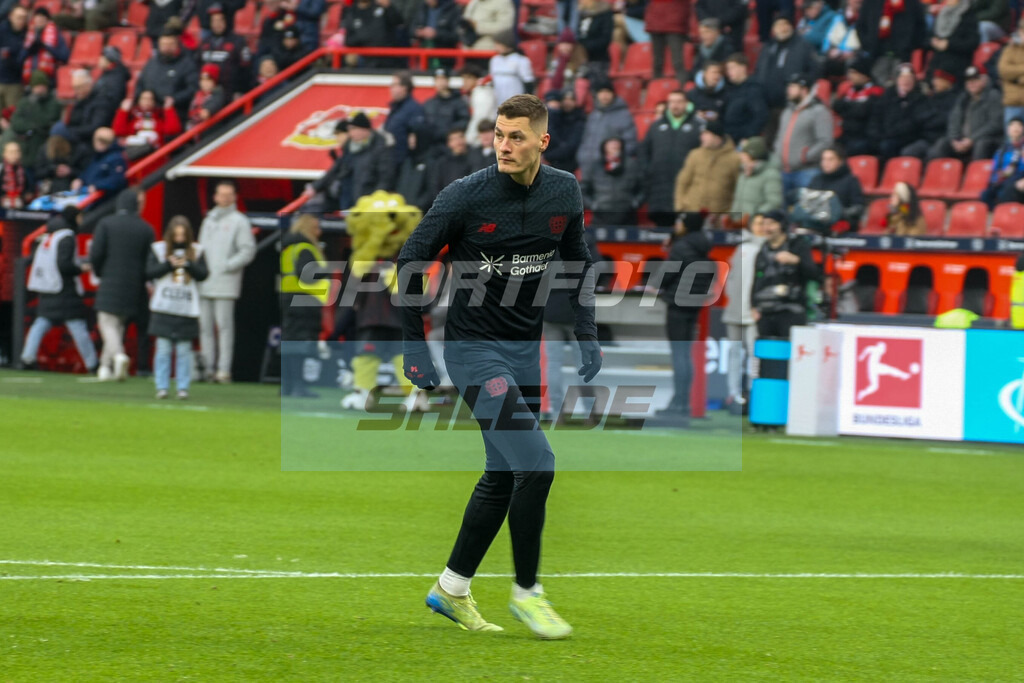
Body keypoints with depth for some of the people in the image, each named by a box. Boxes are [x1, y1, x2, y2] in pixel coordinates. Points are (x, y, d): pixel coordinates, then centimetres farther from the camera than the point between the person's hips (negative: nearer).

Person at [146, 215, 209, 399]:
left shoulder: (196, 251, 8)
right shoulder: (158, 249, 5)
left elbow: (203, 274, 1)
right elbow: (150, 272, -2)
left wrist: (189, 265, -15)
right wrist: (169, 264, -14)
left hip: (187, 308, 0)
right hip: (163, 308, 0)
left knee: (184, 350, 1)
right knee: (163, 348, -1)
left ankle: (183, 387, 5)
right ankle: (162, 387, 4)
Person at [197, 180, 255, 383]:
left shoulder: (239, 221, 1)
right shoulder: (209, 221, 20)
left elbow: (248, 250, -6)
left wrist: (228, 265, -14)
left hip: (225, 284, -7)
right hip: (204, 285, 7)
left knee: (224, 326, -9)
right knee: (205, 326, 5)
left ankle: (224, 369, -12)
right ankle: (208, 368, 9)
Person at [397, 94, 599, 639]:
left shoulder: (563, 193, -1)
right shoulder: (466, 196, -16)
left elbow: (577, 261, 16)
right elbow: (411, 261, -7)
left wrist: (586, 334, 9)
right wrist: (414, 345, -9)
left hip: (526, 349, 6)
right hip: (473, 348, -6)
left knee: (503, 477, 10)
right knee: (536, 464, -16)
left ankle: (452, 588, 24)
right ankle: (526, 592, -2)